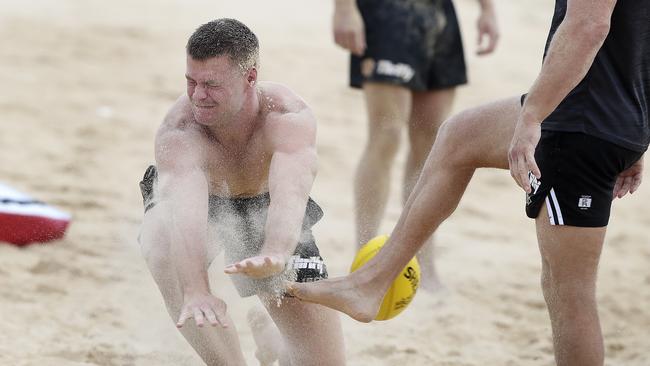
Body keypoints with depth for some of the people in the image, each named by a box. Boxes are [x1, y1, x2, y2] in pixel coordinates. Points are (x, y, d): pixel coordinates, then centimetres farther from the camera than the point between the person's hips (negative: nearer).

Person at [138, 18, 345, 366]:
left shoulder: (289, 117, -36)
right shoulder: (178, 132, -37)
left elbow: (290, 192, -55)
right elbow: (186, 211, -53)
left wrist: (274, 255, -76)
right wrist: (195, 292, -70)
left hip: (265, 211, 1)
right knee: (163, 246, -40)